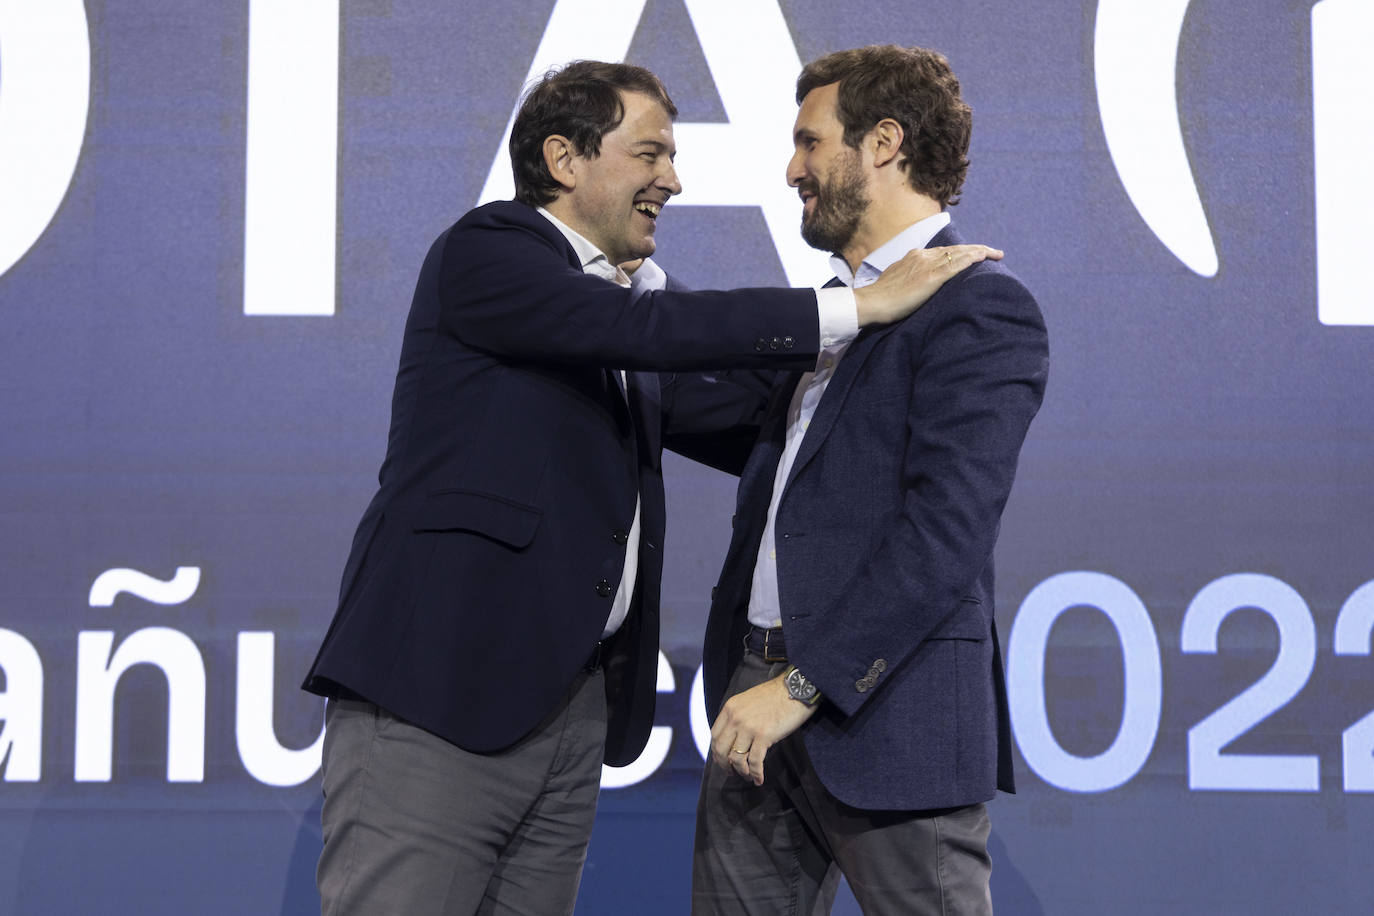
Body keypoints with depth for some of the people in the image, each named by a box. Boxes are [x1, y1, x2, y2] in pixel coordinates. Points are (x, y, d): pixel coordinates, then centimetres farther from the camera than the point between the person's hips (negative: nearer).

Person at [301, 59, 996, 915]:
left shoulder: (620, 302, 21)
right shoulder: (484, 253, -5)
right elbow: (651, 326, -19)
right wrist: (863, 306, -17)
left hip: (578, 705, 8)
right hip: (440, 690, -8)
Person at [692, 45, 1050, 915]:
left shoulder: (980, 306, -10)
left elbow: (947, 533, -19)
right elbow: (770, 450, 31)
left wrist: (804, 685, -21)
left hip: (885, 712, -8)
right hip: (762, 694, 8)